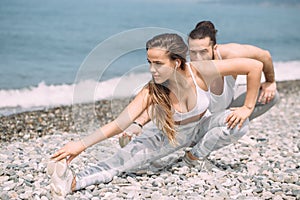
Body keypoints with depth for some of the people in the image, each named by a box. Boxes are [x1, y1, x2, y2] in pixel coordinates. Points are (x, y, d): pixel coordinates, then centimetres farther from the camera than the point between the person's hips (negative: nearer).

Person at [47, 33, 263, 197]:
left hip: (200, 128, 2)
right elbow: (119, 123, -36)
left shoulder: (200, 72, -33)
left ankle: (196, 155, -7)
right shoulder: (151, 91, -30)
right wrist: (81, 144, -47)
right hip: (170, 134, -1)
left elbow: (255, 66, -28)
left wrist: (247, 107, -23)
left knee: (238, 124, -29)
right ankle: (74, 181, -42)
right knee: (128, 156, -27)